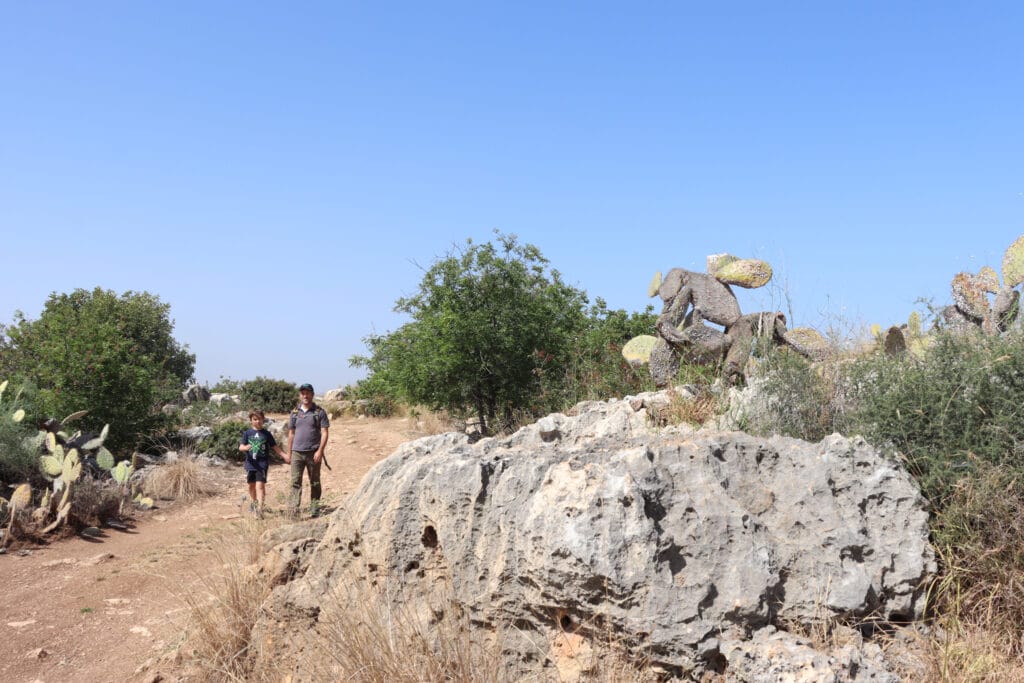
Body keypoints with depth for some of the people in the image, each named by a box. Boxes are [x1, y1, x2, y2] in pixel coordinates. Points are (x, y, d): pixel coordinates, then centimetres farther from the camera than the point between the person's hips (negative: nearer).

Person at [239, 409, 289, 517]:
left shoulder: (266, 434, 2)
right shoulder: (247, 433, 3)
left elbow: (275, 447, 8)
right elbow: (241, 447, -5)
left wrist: (284, 455, -2)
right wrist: (246, 447, -28)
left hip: (262, 464, -2)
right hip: (250, 463, 3)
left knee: (260, 485, -14)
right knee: (251, 485, 18)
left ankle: (259, 508, -21)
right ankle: (254, 502, 43)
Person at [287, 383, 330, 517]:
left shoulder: (319, 412, 0)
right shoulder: (294, 413, 10)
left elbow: (324, 433, -4)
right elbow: (291, 434, 15)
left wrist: (320, 451, -14)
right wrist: (289, 453, 12)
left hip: (313, 453, -2)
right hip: (297, 452, 2)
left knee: (315, 482, 7)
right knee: (295, 481, -6)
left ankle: (314, 509, 15)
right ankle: (294, 510, -10)